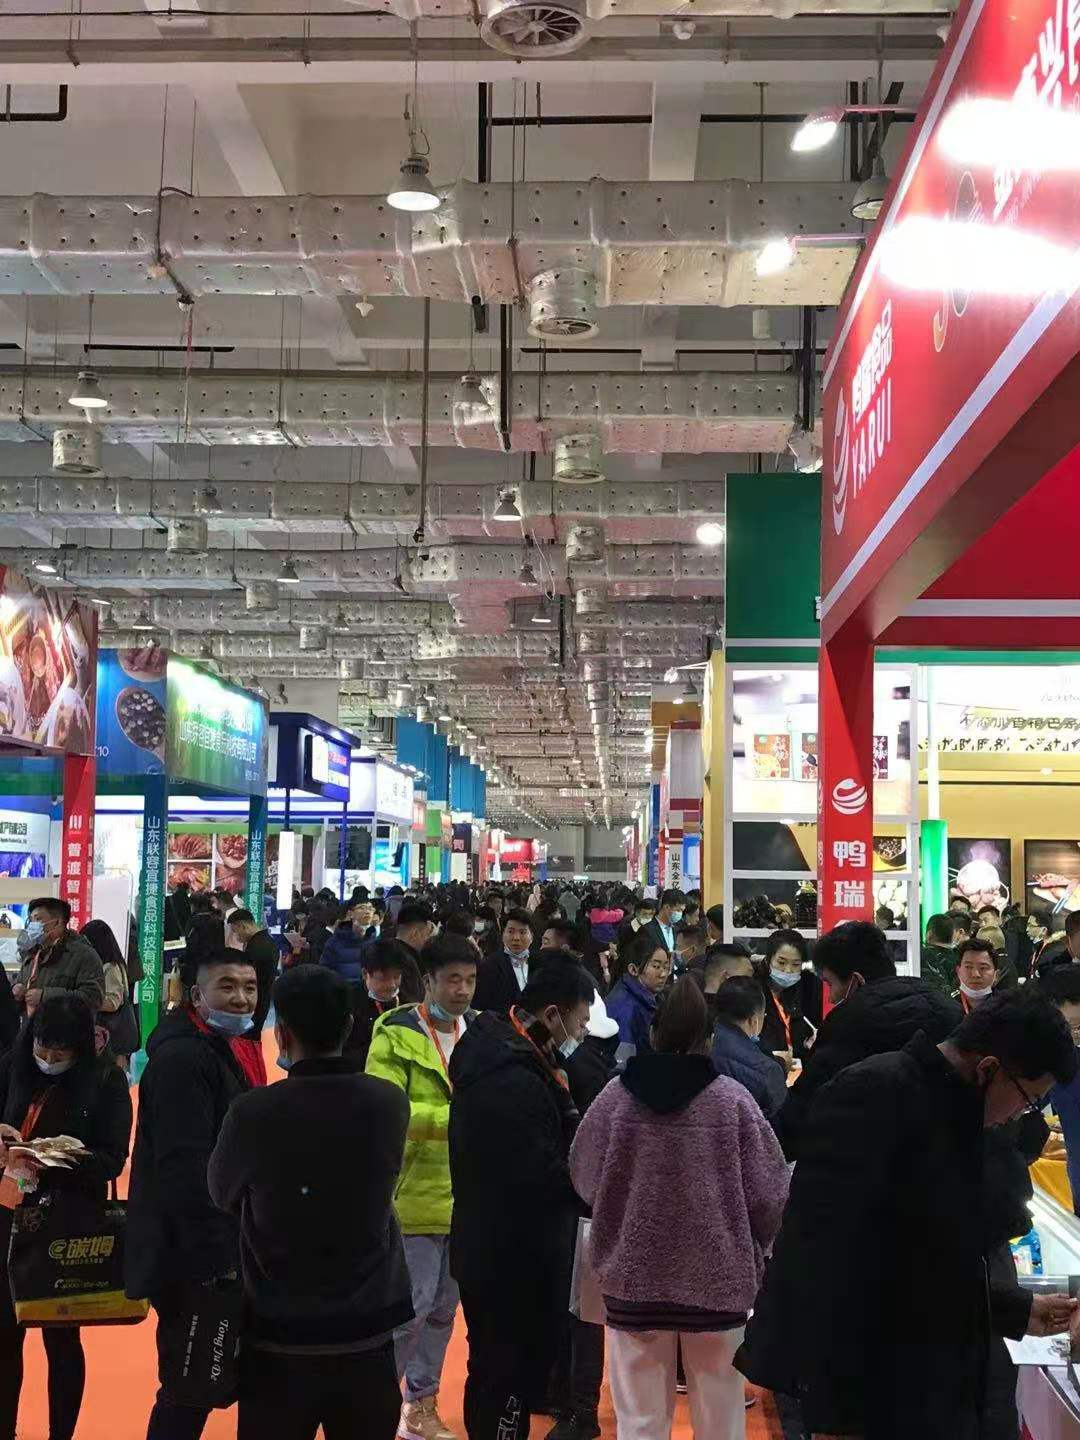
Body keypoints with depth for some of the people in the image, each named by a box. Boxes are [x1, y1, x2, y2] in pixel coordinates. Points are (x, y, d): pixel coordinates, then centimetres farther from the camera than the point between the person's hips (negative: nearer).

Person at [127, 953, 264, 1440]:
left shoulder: (233, 1051, 12)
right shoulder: (182, 1057, -19)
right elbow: (184, 1166, -26)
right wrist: (212, 1257, -26)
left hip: (216, 1250, 10)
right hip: (192, 1258, -10)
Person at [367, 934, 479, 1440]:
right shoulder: (397, 1036, -11)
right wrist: (451, 1119, -28)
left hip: (465, 1198, 7)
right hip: (415, 1197, -6)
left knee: (444, 1308, 15)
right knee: (411, 1307, -5)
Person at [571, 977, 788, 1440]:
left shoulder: (616, 1096, -8)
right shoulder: (733, 1100, -11)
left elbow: (585, 1181, 1)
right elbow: (769, 1194, -7)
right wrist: (751, 1252, 13)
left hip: (633, 1278, 1)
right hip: (718, 1279, 0)